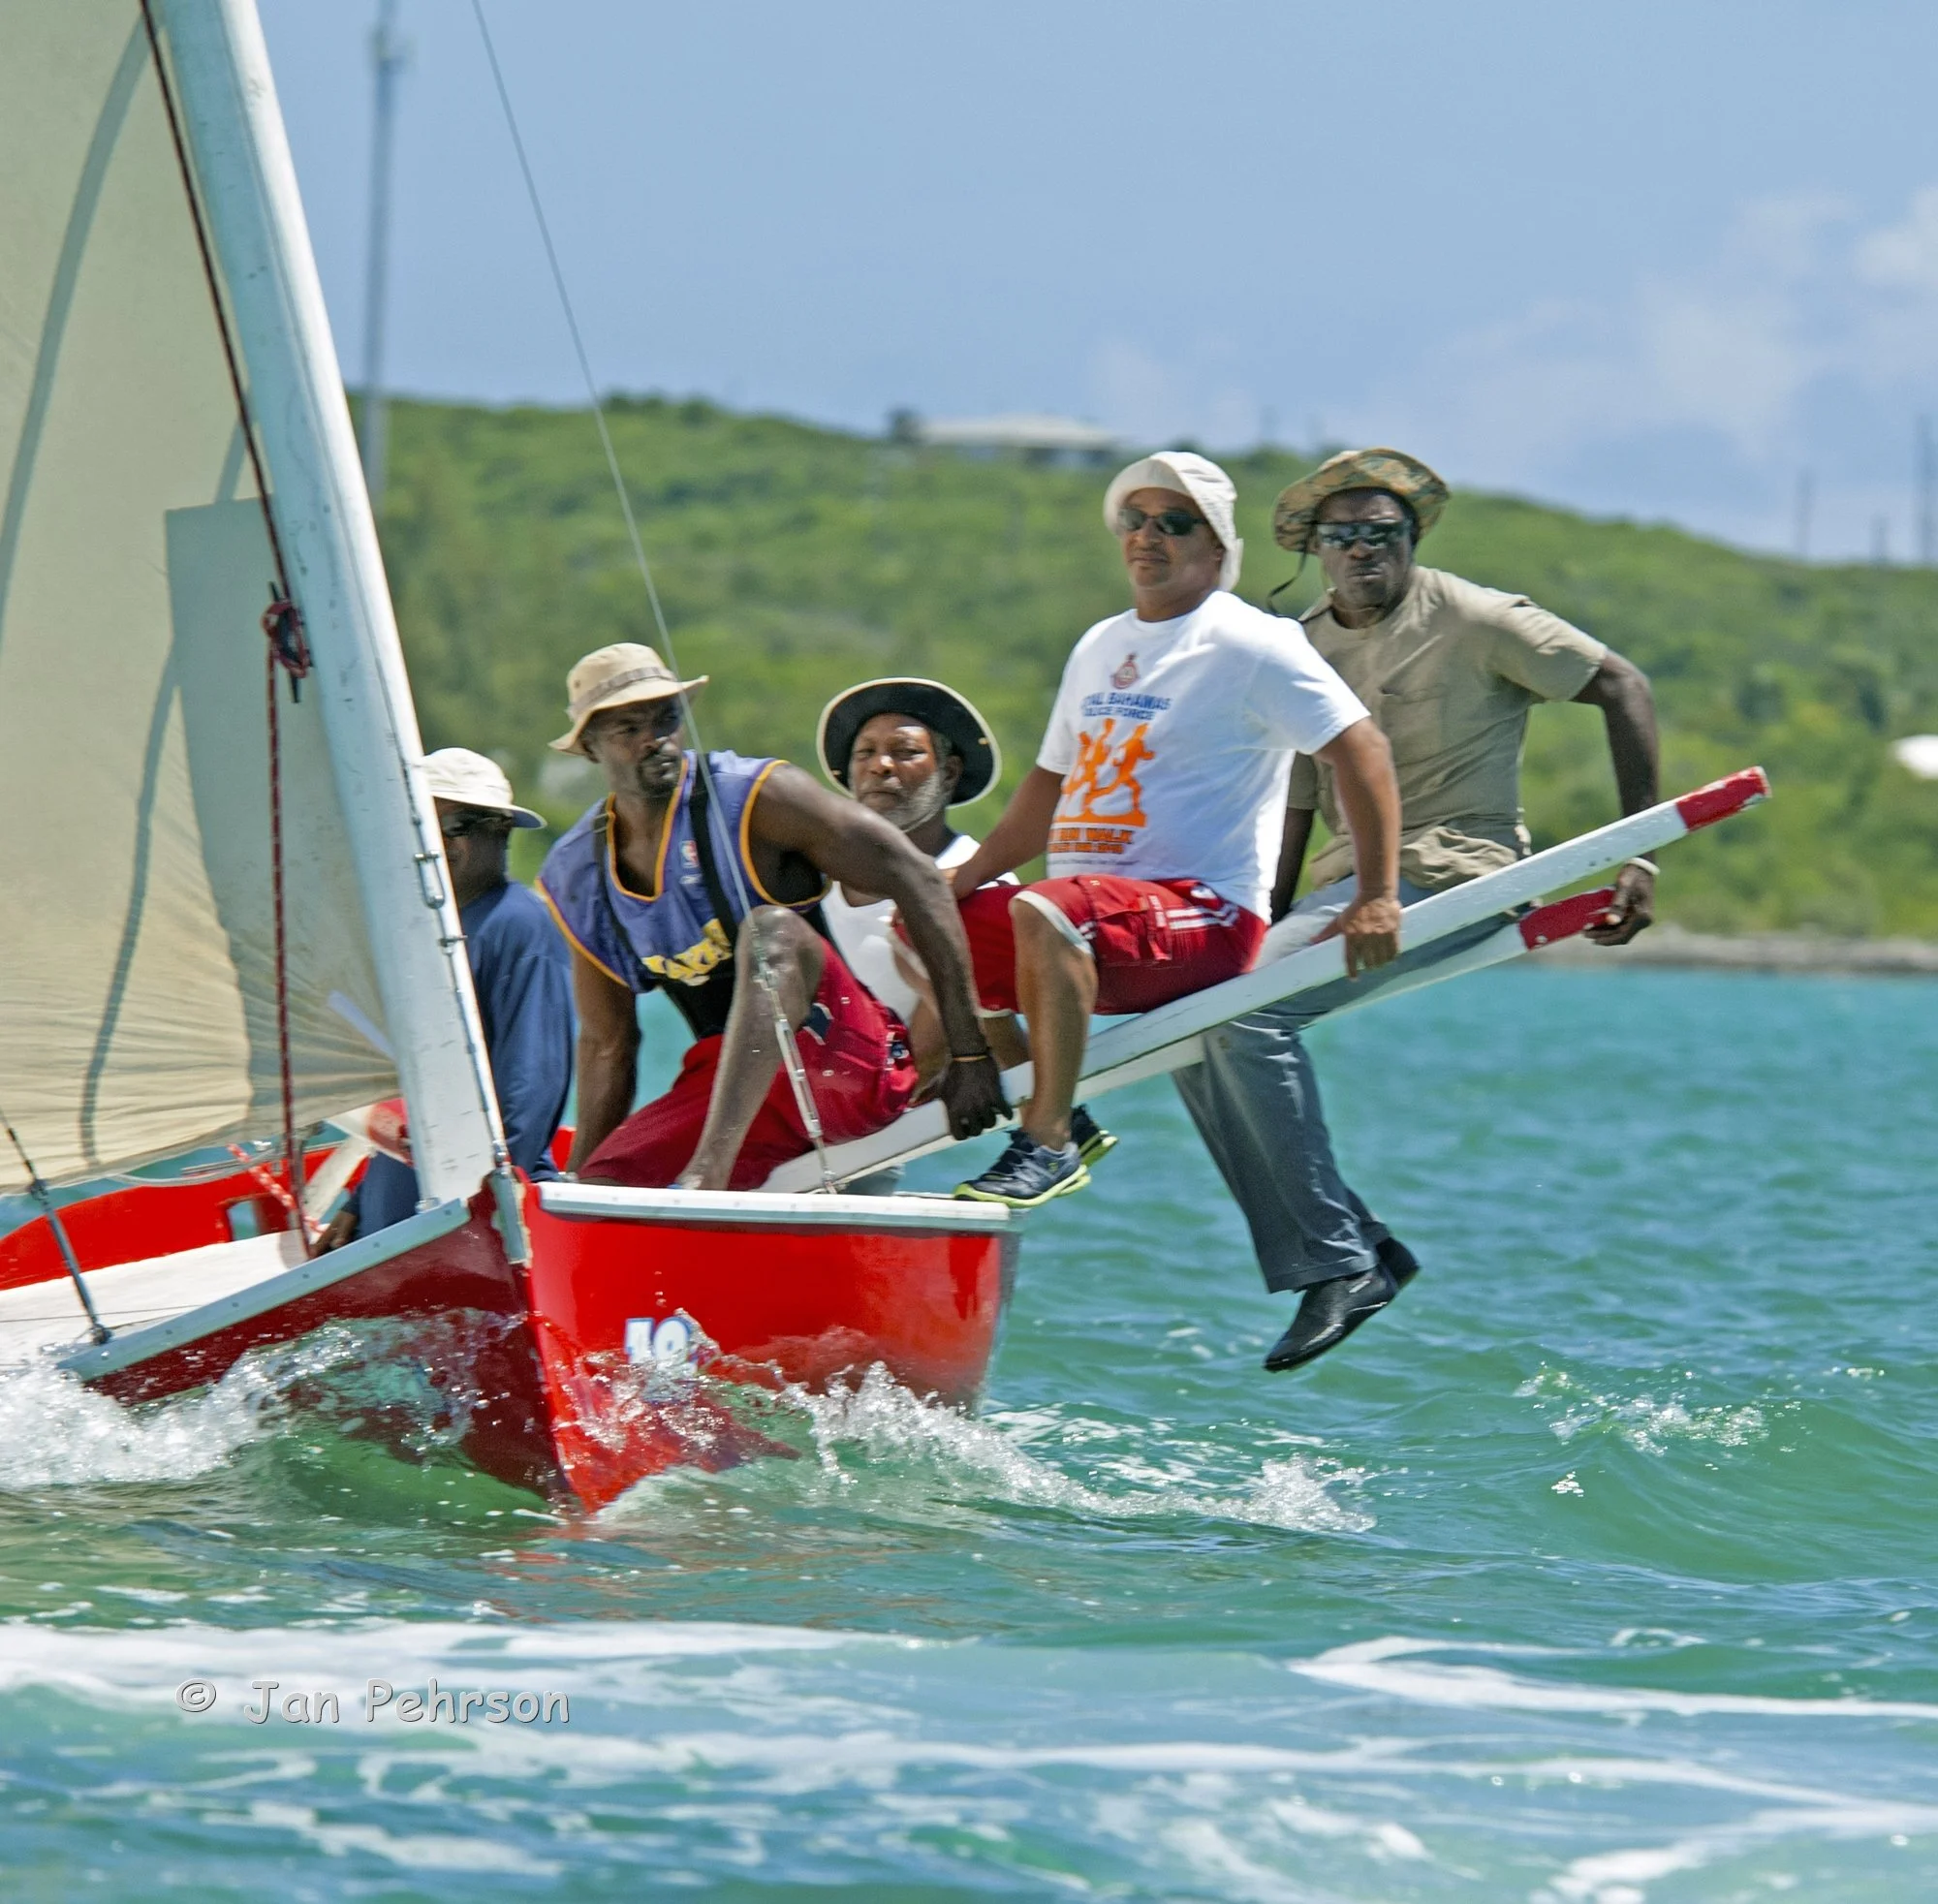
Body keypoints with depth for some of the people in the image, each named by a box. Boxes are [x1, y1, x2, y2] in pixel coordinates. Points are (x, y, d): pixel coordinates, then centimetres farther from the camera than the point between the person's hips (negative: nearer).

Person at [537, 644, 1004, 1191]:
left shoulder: (756, 799, -10)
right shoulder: (574, 877, 7)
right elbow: (606, 1045, 15)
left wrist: (969, 1052, -16)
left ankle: (708, 1171, -48)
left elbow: (919, 881, -12)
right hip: (723, 1080, 5)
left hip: (849, 1063, -5)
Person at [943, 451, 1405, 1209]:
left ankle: (1049, 1145, -32)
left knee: (1040, 914, -36)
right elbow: (1050, 784, 25)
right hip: (1093, 903, 9)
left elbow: (1360, 748, -11)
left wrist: (1377, 898, -21)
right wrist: (956, 883, 13)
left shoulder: (1250, 645, -5)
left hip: (1205, 912, -9)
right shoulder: (1098, 647, 19)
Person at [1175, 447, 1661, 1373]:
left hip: (1452, 872, -8)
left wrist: (1641, 851, -9)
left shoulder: (1474, 620, -6)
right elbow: (1291, 810, 18)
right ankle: (1360, 1249, -3)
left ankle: (1340, 1262, -22)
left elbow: (1621, 686, -4)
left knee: (1249, 1010, -25)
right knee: (1193, 1029, -4)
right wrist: (1262, 933, 11)